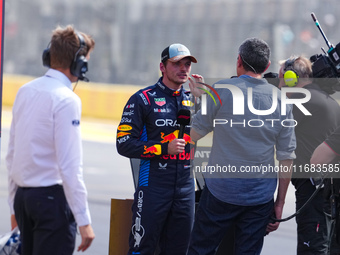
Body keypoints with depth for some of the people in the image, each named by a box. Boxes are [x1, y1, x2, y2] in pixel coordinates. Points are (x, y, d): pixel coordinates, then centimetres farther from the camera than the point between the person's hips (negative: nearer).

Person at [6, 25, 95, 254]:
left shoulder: (25, 91, 10)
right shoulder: (66, 100, -13)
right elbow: (70, 167, -17)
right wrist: (84, 220, -15)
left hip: (22, 195, 8)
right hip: (52, 196, -8)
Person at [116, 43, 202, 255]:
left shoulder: (192, 100, 14)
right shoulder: (143, 99, -1)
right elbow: (124, 144, -7)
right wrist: (164, 148, -14)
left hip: (186, 187, 5)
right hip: (154, 184, -5)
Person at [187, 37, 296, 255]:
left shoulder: (222, 90, -7)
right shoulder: (281, 99, 1)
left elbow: (195, 133, 1)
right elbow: (287, 157, 3)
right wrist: (280, 201, 9)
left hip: (221, 190, -2)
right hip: (261, 196, 2)